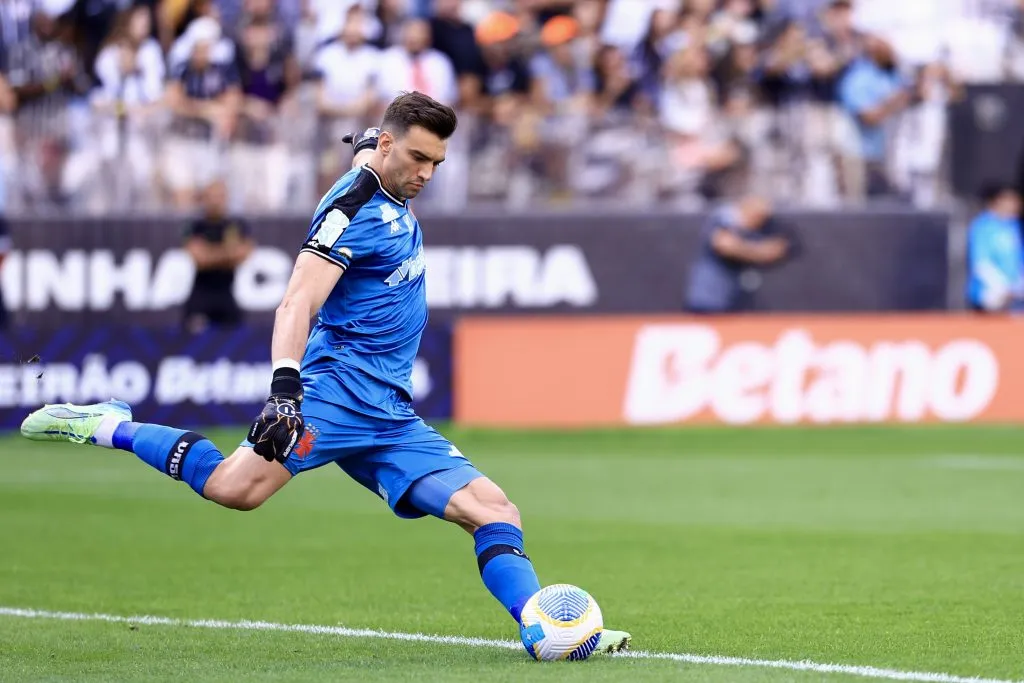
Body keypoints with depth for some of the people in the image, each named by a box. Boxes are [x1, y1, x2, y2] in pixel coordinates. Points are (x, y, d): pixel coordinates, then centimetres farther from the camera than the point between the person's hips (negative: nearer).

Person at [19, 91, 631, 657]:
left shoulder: (395, 197, 18)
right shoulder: (354, 207, -9)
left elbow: (366, 146, 44)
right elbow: (298, 304, -22)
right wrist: (284, 388, -35)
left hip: (393, 419, 9)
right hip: (343, 385, -9)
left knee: (495, 513, -2)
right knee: (239, 486, -30)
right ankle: (110, 428, -13)